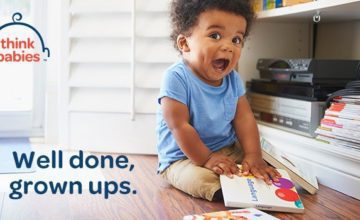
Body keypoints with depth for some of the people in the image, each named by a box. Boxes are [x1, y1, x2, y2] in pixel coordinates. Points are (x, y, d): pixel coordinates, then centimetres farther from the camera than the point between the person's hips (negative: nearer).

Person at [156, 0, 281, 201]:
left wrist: (253, 155, -14)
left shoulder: (233, 79, 1)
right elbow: (179, 126, -22)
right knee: (206, 182, -35)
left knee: (268, 175, -4)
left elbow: (244, 118, -2)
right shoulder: (177, 78, -20)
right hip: (184, 158, -6)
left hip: (228, 151, 7)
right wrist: (206, 159, -23)